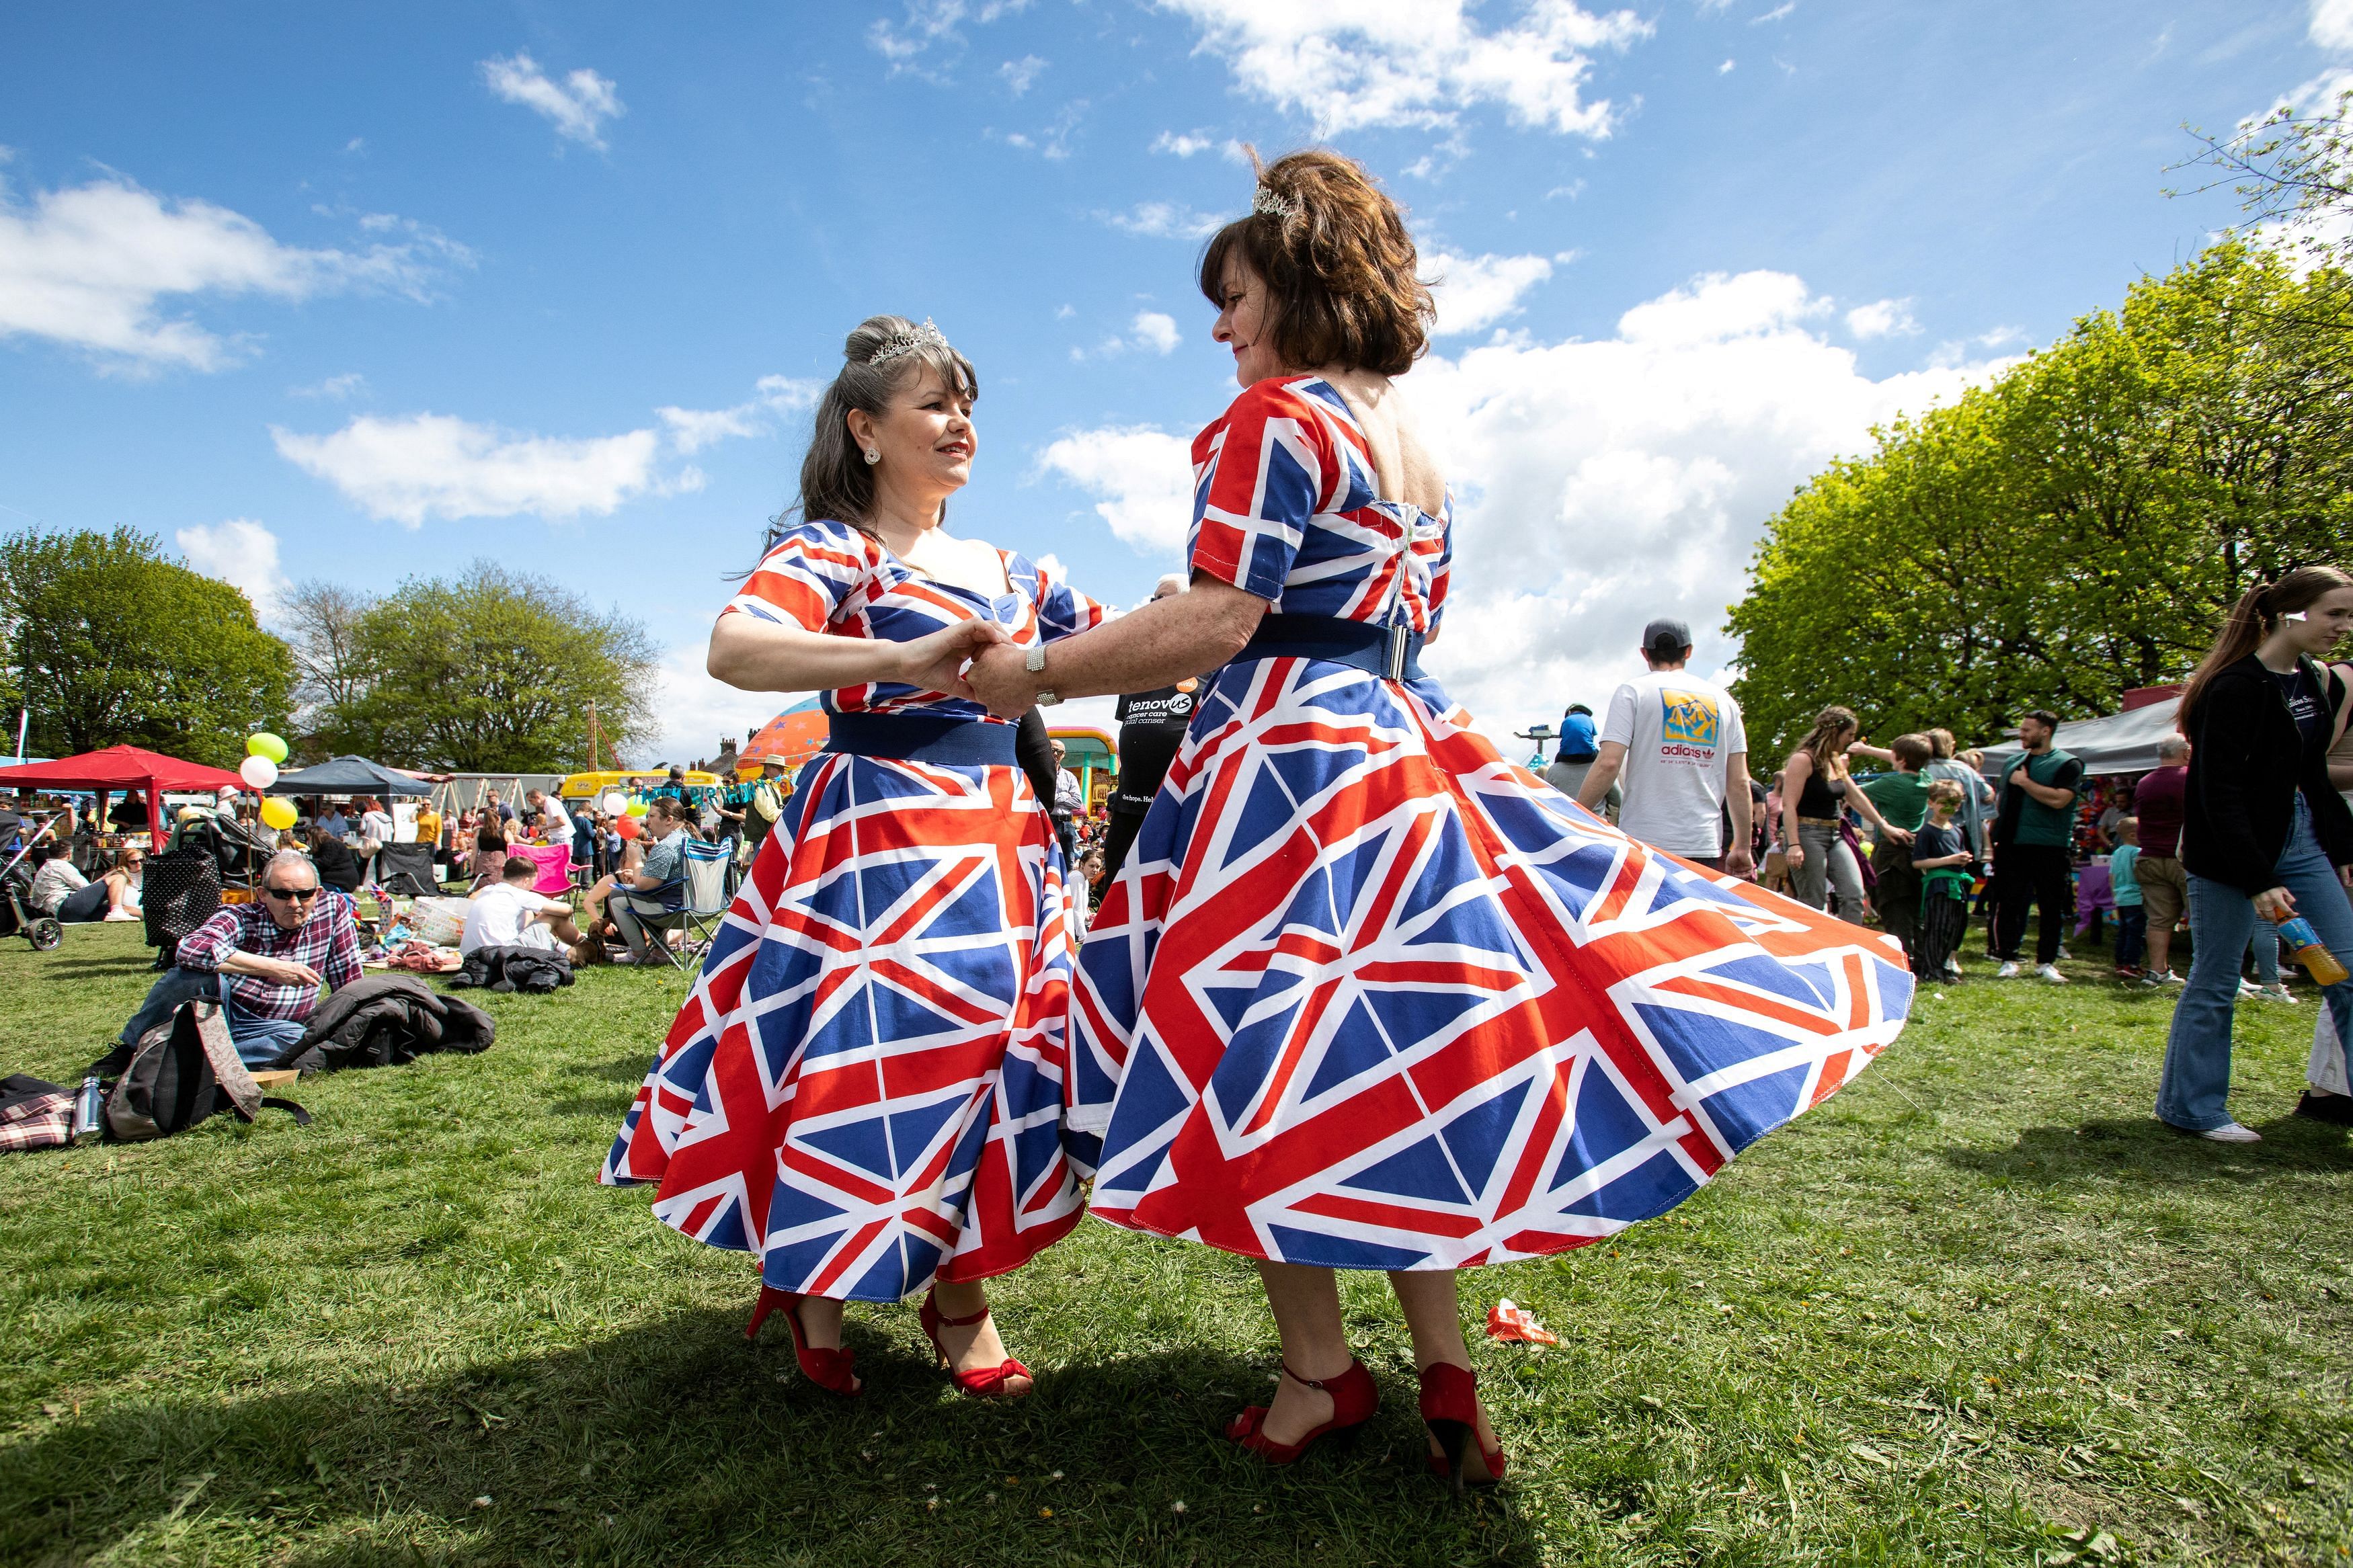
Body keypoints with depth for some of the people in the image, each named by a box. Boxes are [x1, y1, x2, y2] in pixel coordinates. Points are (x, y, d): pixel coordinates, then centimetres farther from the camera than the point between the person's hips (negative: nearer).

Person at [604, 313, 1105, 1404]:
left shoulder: (1007, 569, 17)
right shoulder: (833, 548, -4)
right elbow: (733, 649, -23)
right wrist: (904, 661, -37)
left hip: (1009, 840, 7)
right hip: (878, 839, -6)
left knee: (999, 1049, 7)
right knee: (869, 1056, -5)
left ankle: (960, 1292, 25)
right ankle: (814, 1284, 22)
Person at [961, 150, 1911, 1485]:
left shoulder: (1274, 418, -8)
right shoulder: (1421, 447, 18)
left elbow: (1215, 625, -17)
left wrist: (1037, 674, -8)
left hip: (1290, 758, -8)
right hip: (1407, 750, 9)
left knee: (1263, 1060, 2)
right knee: (1395, 1050, 12)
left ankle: (1320, 1374, 15)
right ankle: (1446, 1372, 19)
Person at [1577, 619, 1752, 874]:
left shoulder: (1633, 692, 2)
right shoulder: (1724, 700, 14)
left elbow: (1608, 763, -10)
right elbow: (1739, 782, 11)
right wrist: (1743, 847, 18)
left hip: (1644, 843, -3)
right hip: (1704, 845, 3)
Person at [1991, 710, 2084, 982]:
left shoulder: (2067, 764, -3)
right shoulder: (2014, 763, 14)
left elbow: (2058, 799, -19)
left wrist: (2025, 782, -11)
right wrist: (1991, 837, 13)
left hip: (2050, 849, -4)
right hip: (2011, 847, 4)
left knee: (2051, 909, 4)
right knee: (2007, 905, 2)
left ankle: (2046, 962, 15)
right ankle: (2008, 960, 10)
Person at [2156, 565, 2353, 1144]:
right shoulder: (2237, 687, -18)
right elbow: (2219, 793, -21)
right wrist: (2258, 880, -23)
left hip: (2299, 836, 8)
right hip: (2231, 850, -8)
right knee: (2214, 982, 1)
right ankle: (2191, 1108, 13)